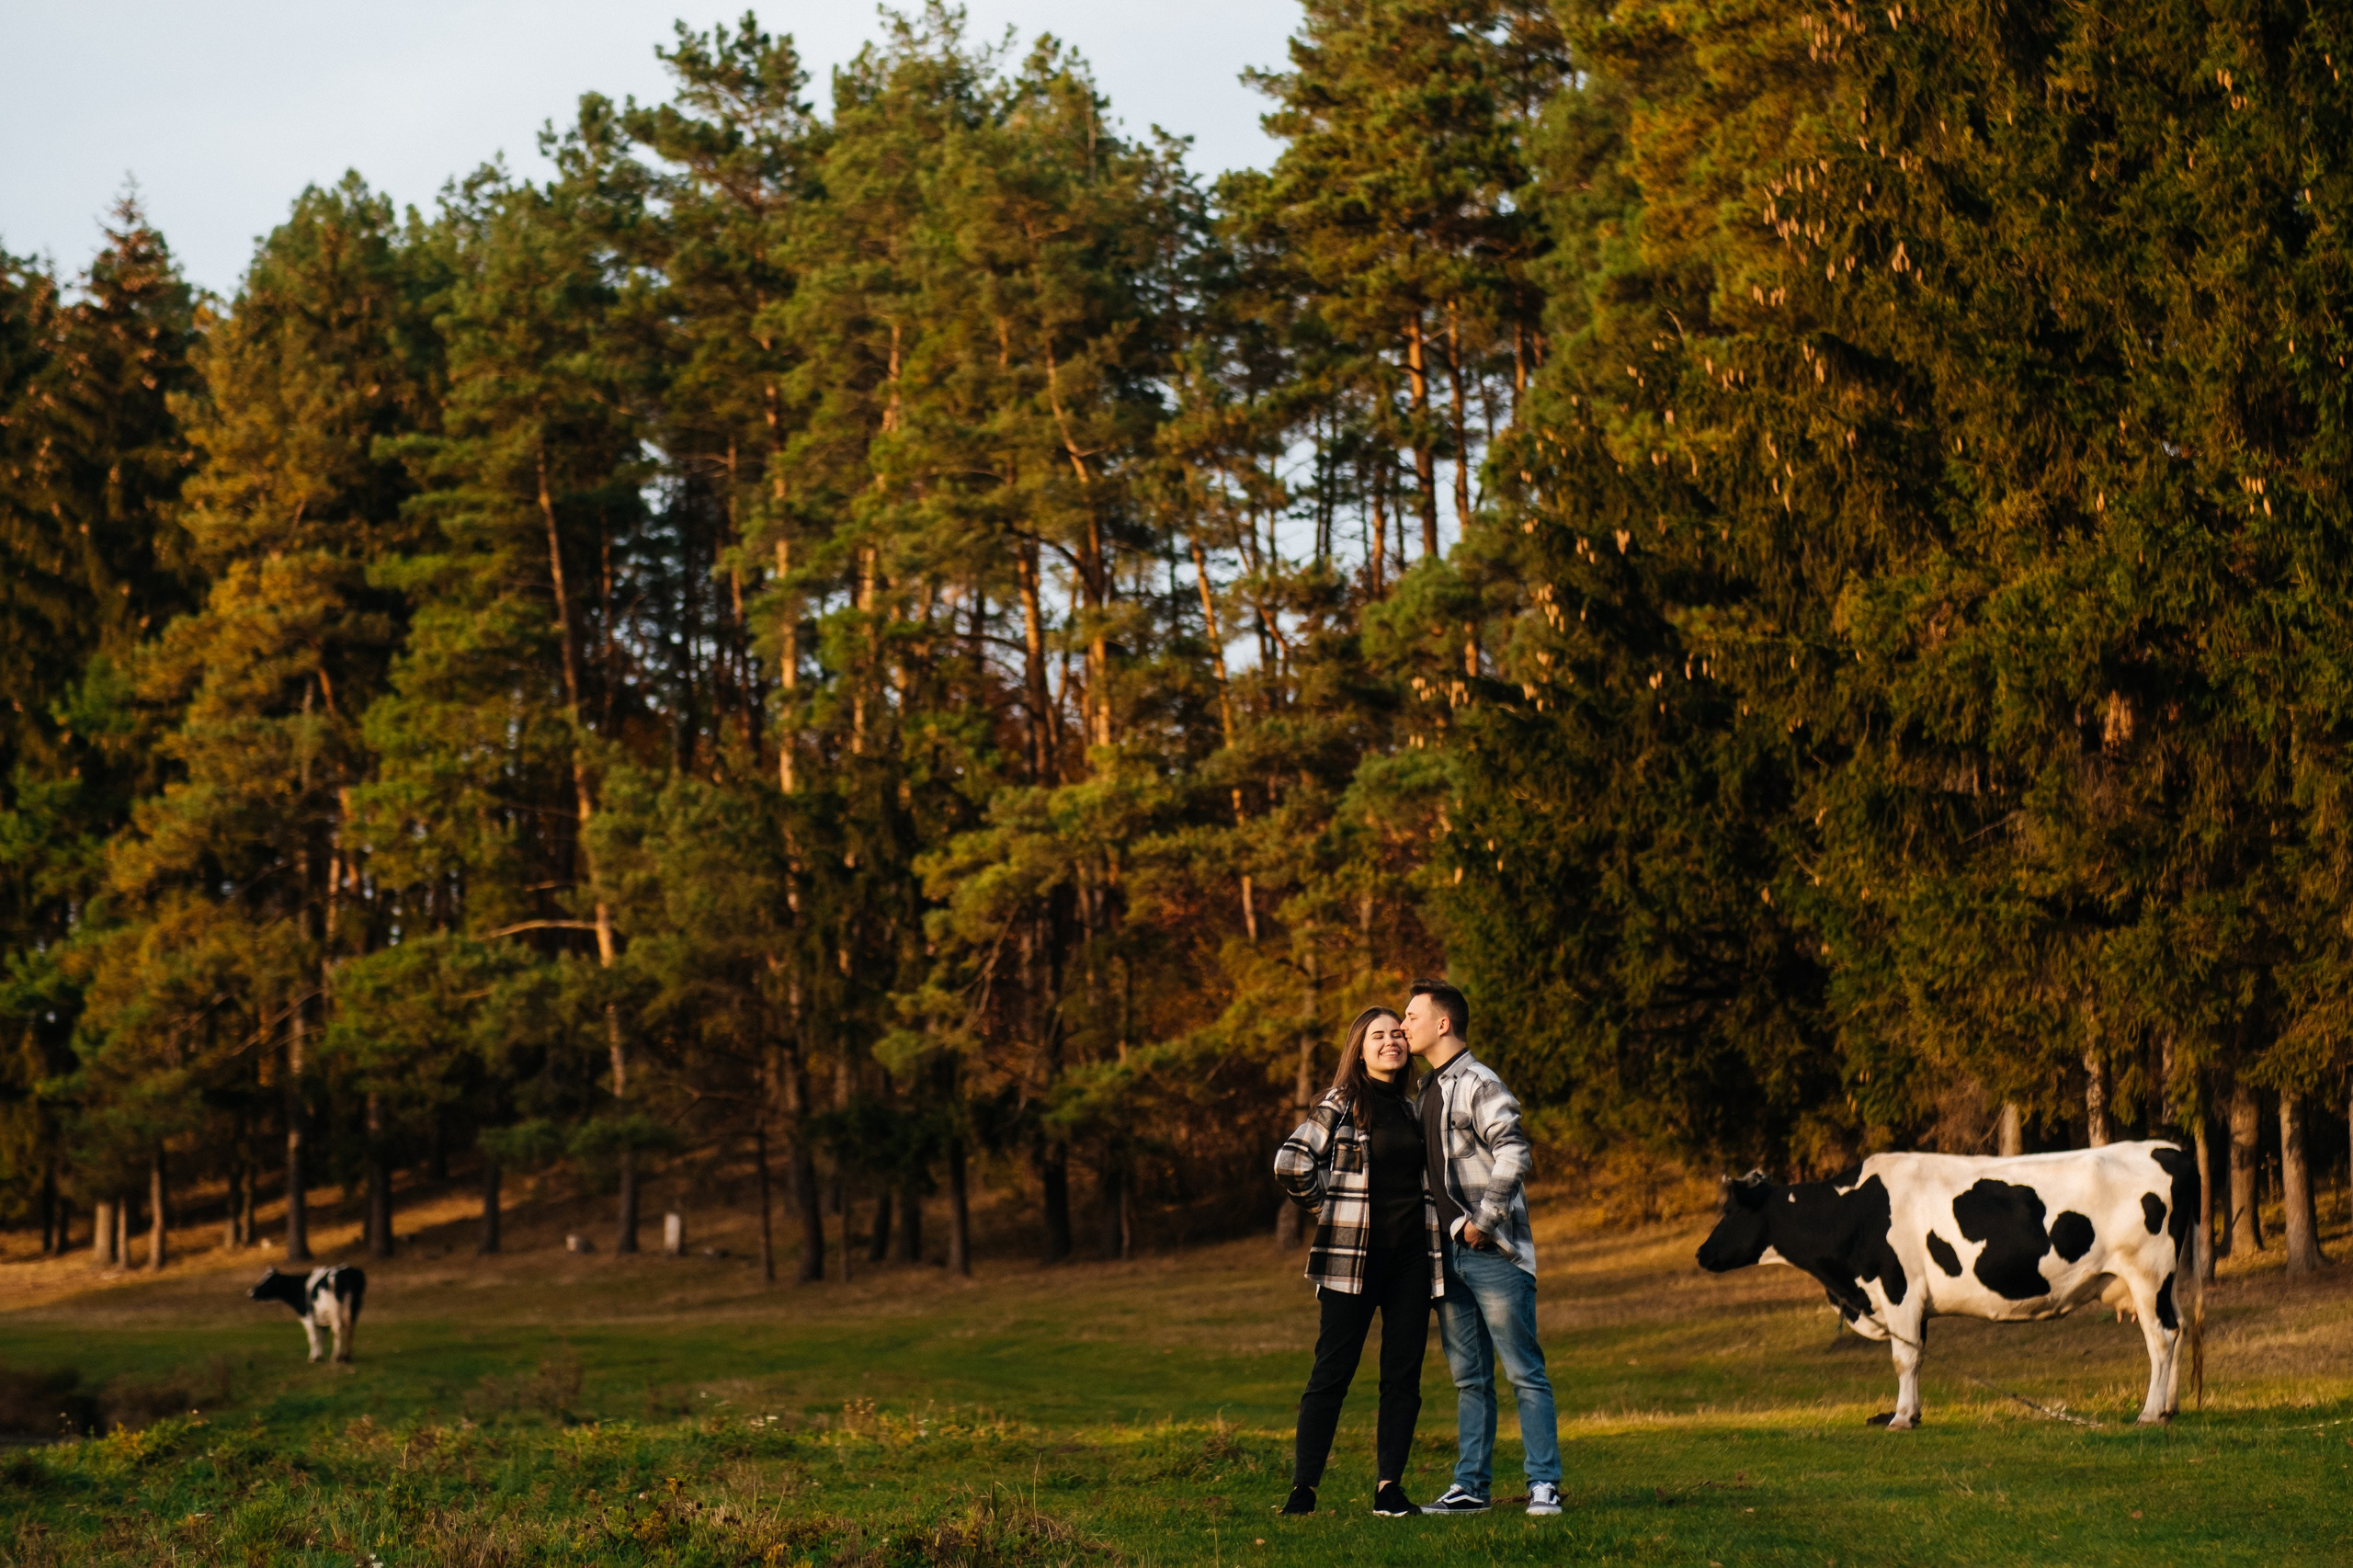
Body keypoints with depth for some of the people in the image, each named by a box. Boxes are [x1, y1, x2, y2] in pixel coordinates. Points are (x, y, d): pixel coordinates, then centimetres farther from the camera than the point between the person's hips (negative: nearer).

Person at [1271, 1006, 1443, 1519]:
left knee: (1404, 1374, 2)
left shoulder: (1417, 1107, 13)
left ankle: (1389, 1486, 6)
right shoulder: (1341, 1105, -2)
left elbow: (1435, 1176, 27)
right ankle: (1303, 1487, -1)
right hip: (1354, 1256, -5)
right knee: (1333, 1371, -4)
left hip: (1411, 1254, 5)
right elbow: (1291, 1163, -9)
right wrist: (1327, 1205, 0)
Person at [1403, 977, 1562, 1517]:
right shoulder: (1429, 1089, 18)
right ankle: (1470, 1487, 14)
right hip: (1449, 1254, 9)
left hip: (1491, 1252, -9)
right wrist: (1443, 1231, 15)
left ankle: (1544, 1484, -5)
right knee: (1469, 1379, 10)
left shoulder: (1478, 1084, -10)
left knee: (1524, 1372, -5)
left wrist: (1483, 1221, -19)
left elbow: (1512, 1154, -22)